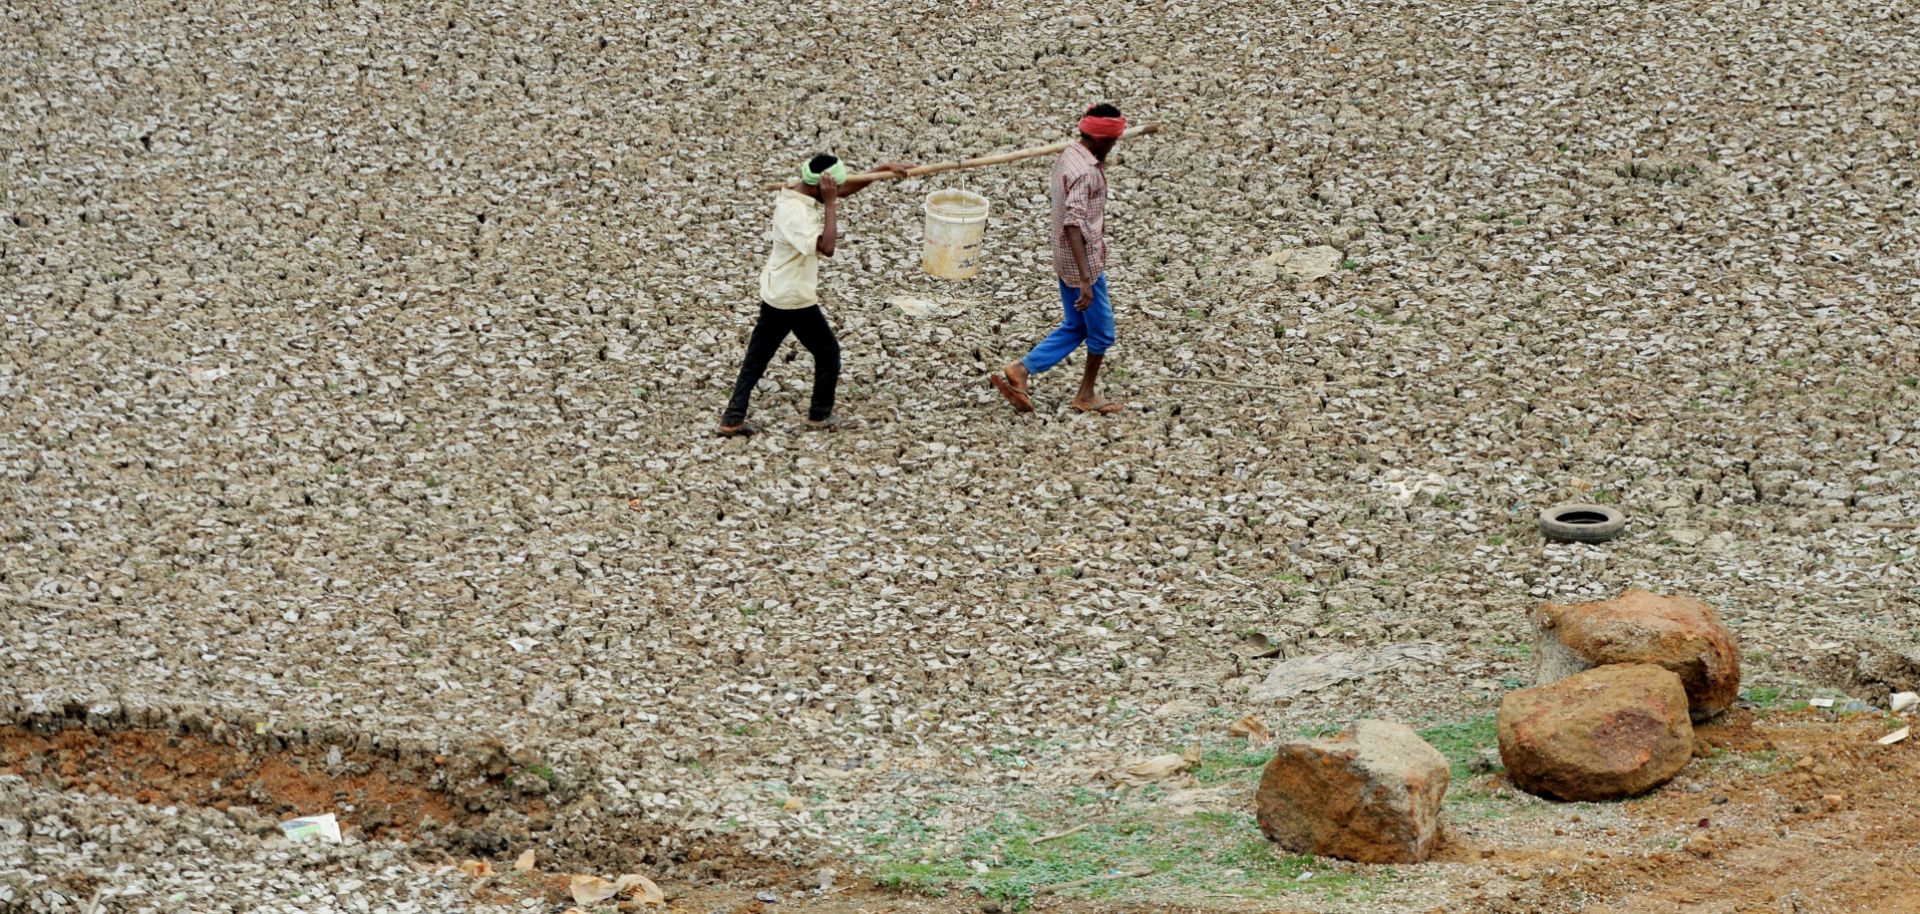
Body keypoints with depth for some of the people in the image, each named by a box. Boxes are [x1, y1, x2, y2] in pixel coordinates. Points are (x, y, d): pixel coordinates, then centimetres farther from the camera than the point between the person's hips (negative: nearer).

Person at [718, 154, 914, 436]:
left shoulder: (800, 192, -1)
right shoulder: (794, 212, -30)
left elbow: (847, 189, 10)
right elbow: (826, 247, -39)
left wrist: (885, 169, 2)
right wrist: (830, 203, -33)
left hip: (775, 293, 9)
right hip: (795, 299, -9)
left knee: (757, 355, 13)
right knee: (828, 352, 12)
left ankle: (733, 419, 15)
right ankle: (820, 414, 27)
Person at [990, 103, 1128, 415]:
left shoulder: (1069, 156, 5)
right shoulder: (1085, 172, -25)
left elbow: (1053, 191, 24)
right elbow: (1073, 224, -31)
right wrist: (1085, 279, -35)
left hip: (1066, 262, 10)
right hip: (1083, 263, -10)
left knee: (1075, 327, 19)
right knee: (1101, 331, 9)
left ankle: (1020, 372, 10)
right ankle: (1087, 395, 25)